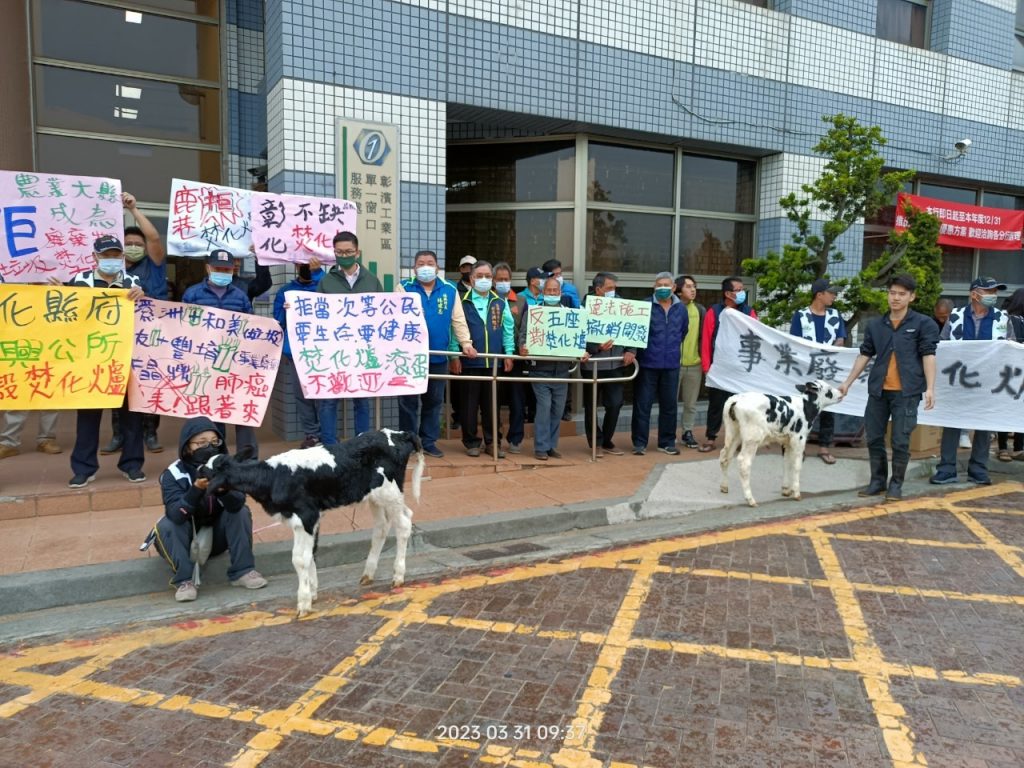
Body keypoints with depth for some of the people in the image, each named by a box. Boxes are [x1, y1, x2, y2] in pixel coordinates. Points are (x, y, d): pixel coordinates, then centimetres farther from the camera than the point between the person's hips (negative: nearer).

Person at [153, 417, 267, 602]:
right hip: (187, 540, -2)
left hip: (217, 537, 2)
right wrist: (197, 488, -47)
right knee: (166, 524, -29)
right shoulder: (173, 474, -20)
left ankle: (242, 571, -17)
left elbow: (237, 504, -29)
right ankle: (185, 580, -22)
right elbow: (176, 515, -33)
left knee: (241, 512, -21)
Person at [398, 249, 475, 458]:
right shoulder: (405, 288, 1)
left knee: (434, 401, 11)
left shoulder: (449, 290, 7)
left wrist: (465, 343, -6)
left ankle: (428, 441, 22)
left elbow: (458, 320, 6)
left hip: (438, 356, 3)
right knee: (409, 401, 3)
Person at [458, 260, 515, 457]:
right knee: (470, 404, 4)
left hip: (495, 361, 2)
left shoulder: (500, 303, 9)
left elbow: (508, 329, 9)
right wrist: (455, 356, -7)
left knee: (491, 404, 8)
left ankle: (492, 442, 17)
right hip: (470, 361, -2)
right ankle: (471, 441, 15)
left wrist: (509, 353, 3)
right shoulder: (463, 302, 0)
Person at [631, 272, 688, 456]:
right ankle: (639, 443, 9)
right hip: (647, 364, -4)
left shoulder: (681, 308, 7)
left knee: (669, 404, 10)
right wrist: (633, 350, -1)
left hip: (671, 365, 4)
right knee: (642, 404, 1)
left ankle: (667, 442, 20)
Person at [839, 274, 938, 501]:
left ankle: (896, 484, 15)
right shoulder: (875, 325, 9)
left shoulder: (923, 324, 0)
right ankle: (878, 481, 22)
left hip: (907, 392, -4)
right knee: (874, 438, 8)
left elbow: (928, 356, -5)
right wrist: (847, 382, 10)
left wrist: (930, 388, -13)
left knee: (900, 441, 0)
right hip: (878, 390, 4)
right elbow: (864, 355, 13)